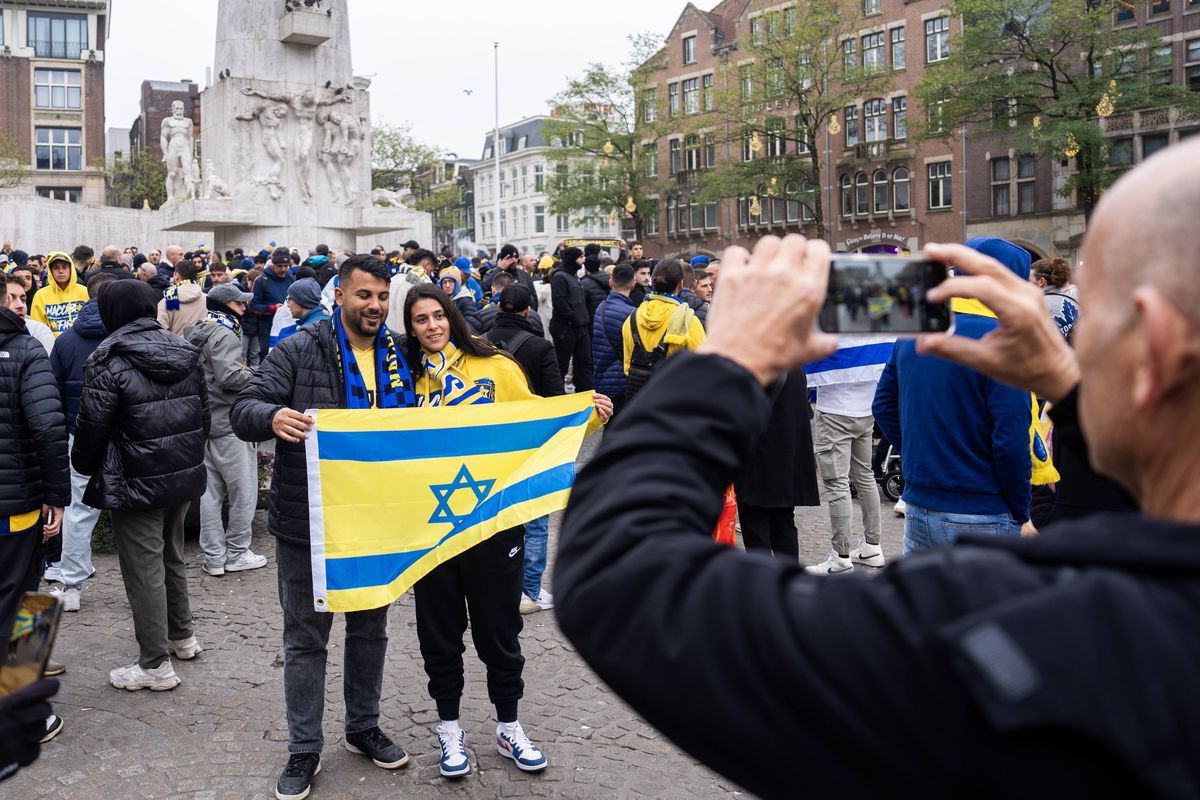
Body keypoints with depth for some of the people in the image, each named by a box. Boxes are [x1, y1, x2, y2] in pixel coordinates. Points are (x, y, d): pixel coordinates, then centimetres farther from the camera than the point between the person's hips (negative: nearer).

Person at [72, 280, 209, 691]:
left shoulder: (109, 362, -15)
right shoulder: (185, 353, 5)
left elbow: (91, 426, -13)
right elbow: (204, 413, 12)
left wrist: (84, 465, 6)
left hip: (135, 485, -7)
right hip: (184, 475, 7)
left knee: (144, 568, 2)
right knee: (171, 556, 23)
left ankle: (155, 664, 9)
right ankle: (182, 636, 36)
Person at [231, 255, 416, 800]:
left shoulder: (399, 356, 4)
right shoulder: (300, 351, -8)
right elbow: (243, 410, -14)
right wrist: (273, 417, -36)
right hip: (307, 521, -4)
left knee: (370, 628, 18)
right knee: (306, 637, 8)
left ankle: (363, 726, 37)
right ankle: (304, 750, 22)